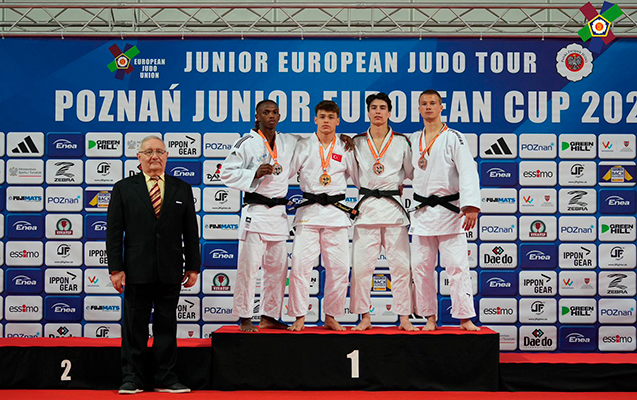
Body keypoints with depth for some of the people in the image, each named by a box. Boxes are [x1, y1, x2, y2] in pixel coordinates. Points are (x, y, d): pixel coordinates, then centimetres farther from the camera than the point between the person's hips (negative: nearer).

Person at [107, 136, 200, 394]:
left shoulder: (182, 189, 10)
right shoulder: (123, 189, 5)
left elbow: (191, 232, 10)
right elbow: (113, 232, 0)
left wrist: (193, 267, 5)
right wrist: (116, 268, -7)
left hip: (170, 272, 2)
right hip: (137, 271, -1)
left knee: (167, 325, 7)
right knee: (135, 326, 5)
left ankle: (165, 379, 16)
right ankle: (132, 378, 15)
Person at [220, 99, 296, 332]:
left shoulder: (288, 143, 11)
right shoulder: (246, 143, -4)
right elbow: (227, 173, -4)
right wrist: (254, 173, -17)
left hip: (279, 213, 6)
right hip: (255, 212, -6)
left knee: (278, 267, 9)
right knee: (249, 266, -7)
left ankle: (269, 317, 19)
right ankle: (244, 318, 3)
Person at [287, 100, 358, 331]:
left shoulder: (345, 148, 9)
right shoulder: (303, 146, 6)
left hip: (336, 212, 1)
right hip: (308, 211, -1)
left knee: (339, 267, 1)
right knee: (300, 264, -9)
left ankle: (331, 317, 15)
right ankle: (299, 317, 3)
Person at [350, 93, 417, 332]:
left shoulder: (402, 142, 7)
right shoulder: (357, 142, 9)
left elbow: (411, 173, 13)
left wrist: (398, 187, 1)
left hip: (393, 207, 0)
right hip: (366, 208, 1)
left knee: (400, 265, -2)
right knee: (361, 265, -3)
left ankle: (404, 317, 7)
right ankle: (365, 317, 7)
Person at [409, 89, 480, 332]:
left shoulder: (454, 138, -3)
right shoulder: (412, 140, 12)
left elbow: (468, 172, -14)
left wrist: (471, 206, -24)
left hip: (448, 210, -5)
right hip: (421, 212, 5)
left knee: (457, 265, -6)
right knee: (421, 266, 5)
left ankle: (465, 318, 1)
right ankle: (430, 318, 16)